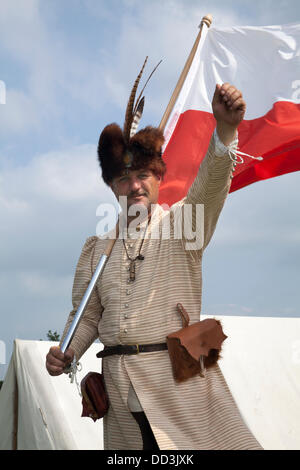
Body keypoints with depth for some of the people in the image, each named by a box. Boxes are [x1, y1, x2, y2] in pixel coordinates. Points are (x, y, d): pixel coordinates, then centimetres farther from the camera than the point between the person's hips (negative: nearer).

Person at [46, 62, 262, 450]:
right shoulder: (97, 247, 13)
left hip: (182, 378, -3)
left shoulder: (181, 223, 3)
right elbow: (87, 315, 16)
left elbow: (211, 184, -17)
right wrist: (66, 353, -4)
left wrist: (225, 128, -35)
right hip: (120, 385, 3)